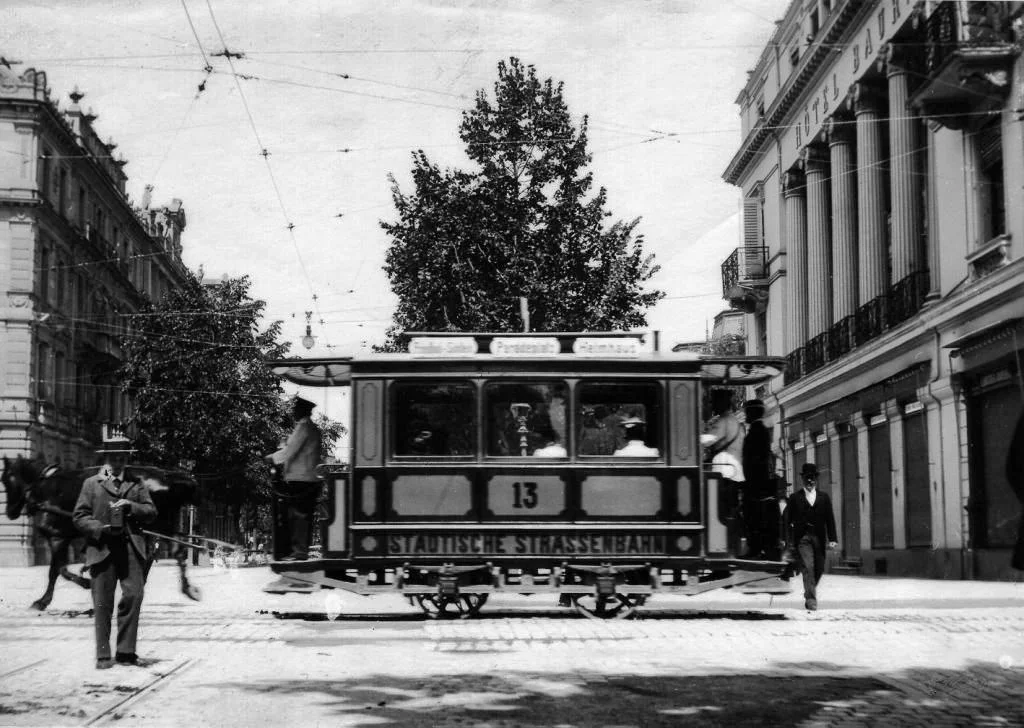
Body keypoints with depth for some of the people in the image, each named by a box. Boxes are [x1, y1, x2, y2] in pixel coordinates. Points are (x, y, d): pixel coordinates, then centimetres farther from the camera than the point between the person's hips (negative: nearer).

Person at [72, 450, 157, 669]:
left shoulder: (137, 485, 21)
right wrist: (101, 528, -9)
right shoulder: (91, 483, 16)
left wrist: (131, 507, -6)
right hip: (102, 548, -1)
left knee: (134, 595, -11)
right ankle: (103, 656, 1)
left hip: (131, 548, 1)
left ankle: (126, 652, -4)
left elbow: (151, 512, 12)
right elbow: (79, 516, 8)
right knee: (102, 603, -3)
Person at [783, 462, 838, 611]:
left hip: (819, 538, 3)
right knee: (808, 568, -13)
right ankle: (811, 599, -13)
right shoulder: (795, 498, 5)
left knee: (819, 569, 7)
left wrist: (832, 539, -2)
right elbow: (786, 519, 3)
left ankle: (810, 592, 31)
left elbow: (830, 519, 7)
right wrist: (790, 539, -5)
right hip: (802, 538, -3)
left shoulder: (824, 498, 11)